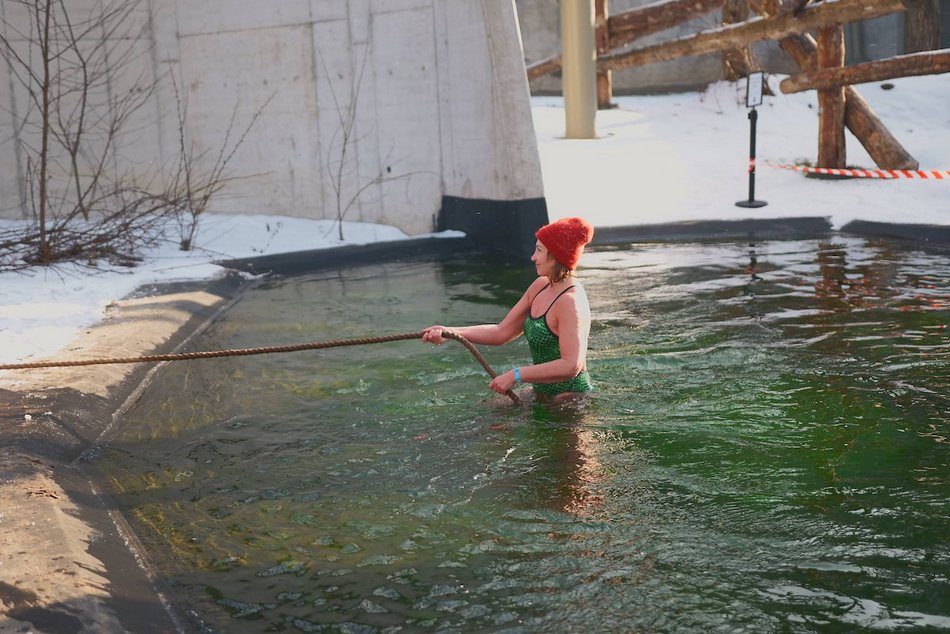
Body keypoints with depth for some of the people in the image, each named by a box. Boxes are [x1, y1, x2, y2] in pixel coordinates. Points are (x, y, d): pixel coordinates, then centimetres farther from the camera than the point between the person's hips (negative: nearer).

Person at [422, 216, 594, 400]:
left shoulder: (570, 301, -23)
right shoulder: (541, 286, 6)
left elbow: (572, 366, -32)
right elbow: (501, 332, 7)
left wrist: (516, 375, -29)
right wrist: (449, 332, -5)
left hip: (570, 397, -8)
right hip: (543, 394, 8)